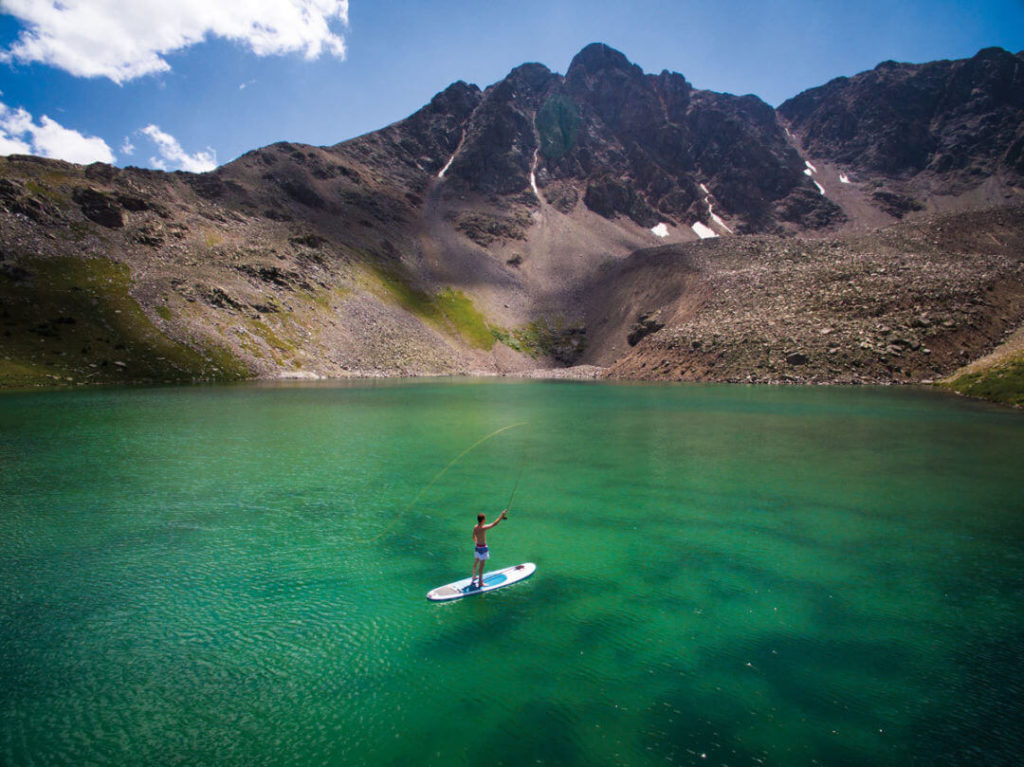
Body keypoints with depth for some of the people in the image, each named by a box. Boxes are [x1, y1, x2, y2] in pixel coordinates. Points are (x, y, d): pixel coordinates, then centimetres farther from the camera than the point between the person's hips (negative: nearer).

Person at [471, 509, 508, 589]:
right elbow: (494, 524, -30)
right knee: (482, 564, 4)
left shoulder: (475, 527, -3)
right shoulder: (483, 528, -28)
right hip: (483, 548, -8)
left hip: (477, 547, 8)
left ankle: (474, 577, 42)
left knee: (476, 562, 24)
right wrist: (502, 515, -24)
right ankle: (480, 582, 15)